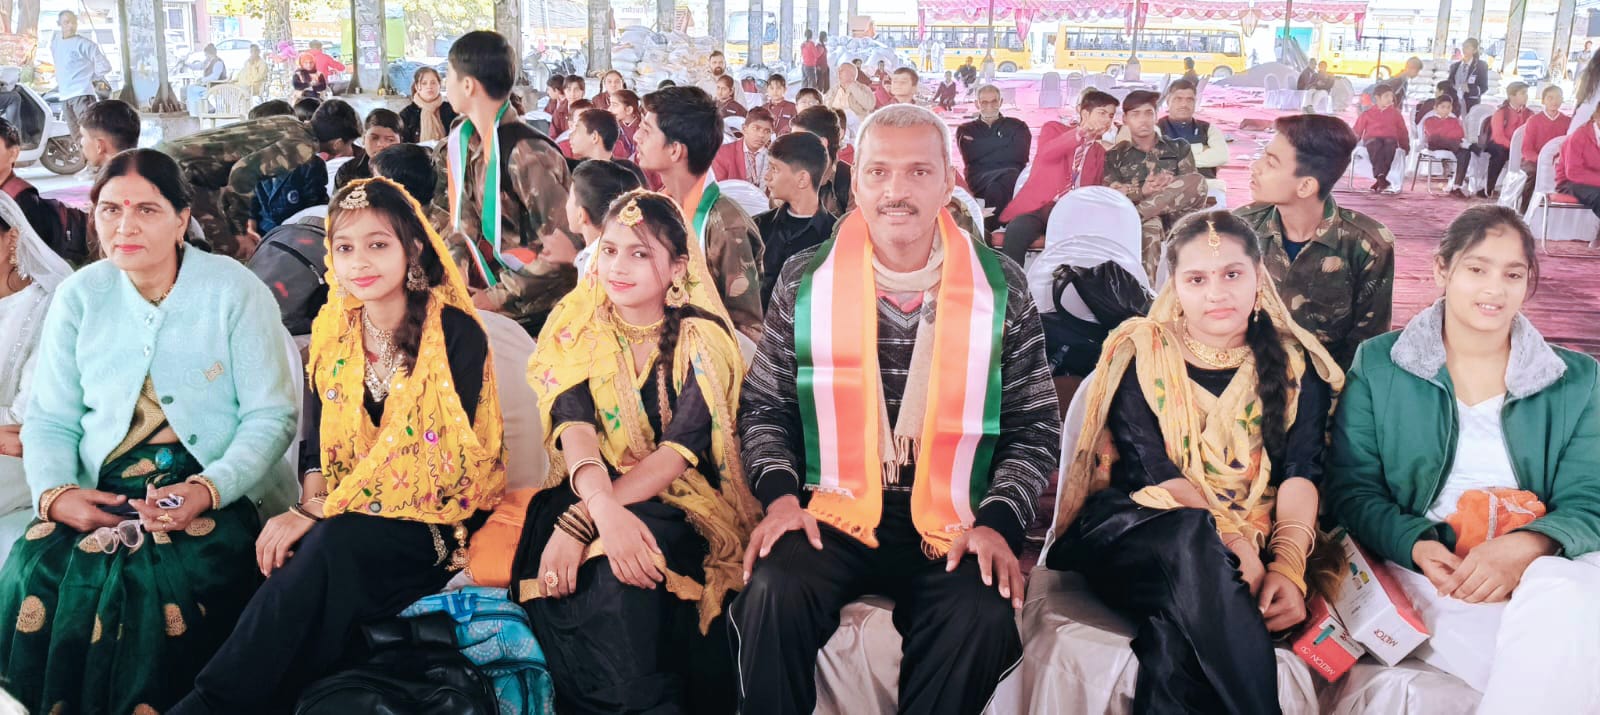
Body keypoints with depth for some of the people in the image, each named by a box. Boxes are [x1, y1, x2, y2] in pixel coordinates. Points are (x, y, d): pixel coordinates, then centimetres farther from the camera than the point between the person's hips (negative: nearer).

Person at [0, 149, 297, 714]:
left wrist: (209, 489, -19)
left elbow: (272, 416, -4)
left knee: (156, 581, -31)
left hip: (217, 494, -3)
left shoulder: (234, 290, -2)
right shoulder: (79, 296, 9)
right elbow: (49, 420, 11)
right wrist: (54, 492, -10)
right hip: (100, 495, 3)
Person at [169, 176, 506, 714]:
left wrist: (323, 517, -20)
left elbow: (434, 453, -18)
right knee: (286, 553, -28)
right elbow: (317, 444, 8)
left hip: (436, 516, -5)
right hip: (348, 515, 5)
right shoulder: (332, 332, 7)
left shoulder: (456, 333, -11)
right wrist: (312, 508, -13)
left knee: (331, 548, -32)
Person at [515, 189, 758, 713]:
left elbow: (680, 449, -14)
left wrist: (580, 520, -27)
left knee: (623, 573, -35)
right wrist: (603, 509, -34)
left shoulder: (702, 338, -2)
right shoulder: (577, 330, 6)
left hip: (676, 506, -2)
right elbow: (574, 425, -11)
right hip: (591, 498, 2)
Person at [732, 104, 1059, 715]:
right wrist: (779, 495, -8)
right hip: (832, 514, 0)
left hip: (953, 527, 0)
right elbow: (764, 407, 9)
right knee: (774, 592, -30)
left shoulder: (1000, 288, 2)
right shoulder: (805, 280, 3)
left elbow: (1033, 427, 5)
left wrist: (999, 521, -10)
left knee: (984, 619, -29)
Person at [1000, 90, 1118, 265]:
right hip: (1037, 207, -3)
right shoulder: (1054, 129, 9)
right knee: (1017, 230, -36)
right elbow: (1046, 153, -15)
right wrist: (1080, 133, -26)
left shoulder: (1100, 152, 22)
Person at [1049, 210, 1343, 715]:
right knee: (1193, 537, -38)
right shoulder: (1141, 353, 5)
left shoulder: (1296, 363, 11)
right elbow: (1151, 469, -7)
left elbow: (1301, 471, -3)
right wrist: (1229, 543, -23)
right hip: (1137, 538, 0)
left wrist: (1289, 565, -22)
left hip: (1247, 550, 0)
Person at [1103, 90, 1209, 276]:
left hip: (1175, 214, 2)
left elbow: (1192, 186, 5)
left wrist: (1171, 186, -19)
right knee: (1150, 225, -39)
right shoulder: (1114, 156, 12)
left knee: (1198, 181, -27)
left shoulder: (1178, 147, 17)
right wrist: (1142, 191, -22)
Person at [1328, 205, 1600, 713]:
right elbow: (1351, 488, 3)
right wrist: (1417, 545, -17)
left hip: (1543, 565, 3)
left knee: (1559, 597, -35)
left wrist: (1525, 546, -19)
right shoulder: (1378, 365, 7)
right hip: (1426, 574, -2)